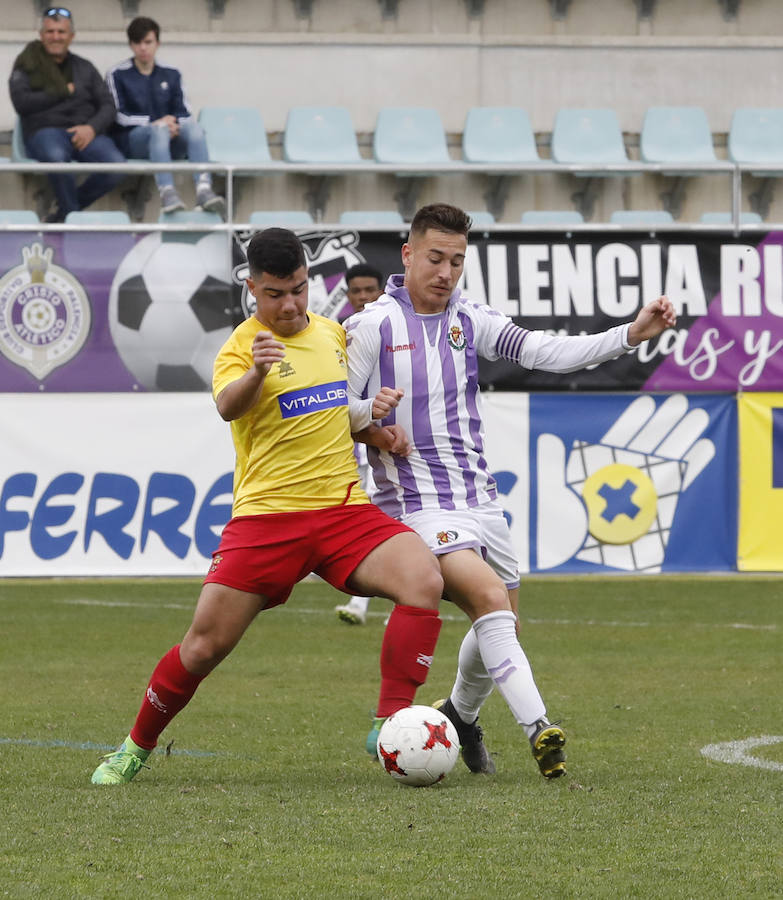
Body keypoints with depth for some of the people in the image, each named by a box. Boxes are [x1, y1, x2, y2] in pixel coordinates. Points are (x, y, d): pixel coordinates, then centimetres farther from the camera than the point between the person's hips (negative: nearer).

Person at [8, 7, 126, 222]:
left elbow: (107, 106, 13)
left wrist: (92, 127, -9)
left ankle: (65, 211, -8)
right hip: (46, 130, -3)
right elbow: (21, 103, -6)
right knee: (56, 156, -42)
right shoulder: (27, 65, 11)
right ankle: (71, 213, -19)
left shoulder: (84, 67, 21)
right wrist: (64, 92, -1)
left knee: (117, 167, -28)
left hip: (85, 131, 3)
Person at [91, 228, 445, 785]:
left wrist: (376, 429, 10)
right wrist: (256, 372, -50)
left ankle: (391, 725, -20)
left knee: (424, 580, -23)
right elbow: (228, 406, -29)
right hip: (267, 515, -4)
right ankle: (136, 749, 20)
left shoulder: (332, 333, 13)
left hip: (344, 509, 4)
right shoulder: (243, 346, -5)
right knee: (204, 648, -4)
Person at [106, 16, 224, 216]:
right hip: (132, 139, -3)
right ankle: (167, 193, -59)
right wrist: (155, 122, -15)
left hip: (169, 140, 3)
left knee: (193, 126, -30)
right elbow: (118, 115, -2)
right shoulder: (117, 74, 8)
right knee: (159, 130, -37)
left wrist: (173, 123, -15)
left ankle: (204, 190, -52)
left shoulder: (171, 74, 18)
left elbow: (184, 114, 10)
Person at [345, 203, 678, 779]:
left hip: (481, 499, 6)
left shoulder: (470, 321, 7)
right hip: (419, 505, -6)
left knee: (502, 626, 14)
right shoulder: (372, 327, -6)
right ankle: (539, 731, -32)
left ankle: (461, 715, 41)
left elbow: (549, 353, -1)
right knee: (490, 600, -25)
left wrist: (632, 335, -12)